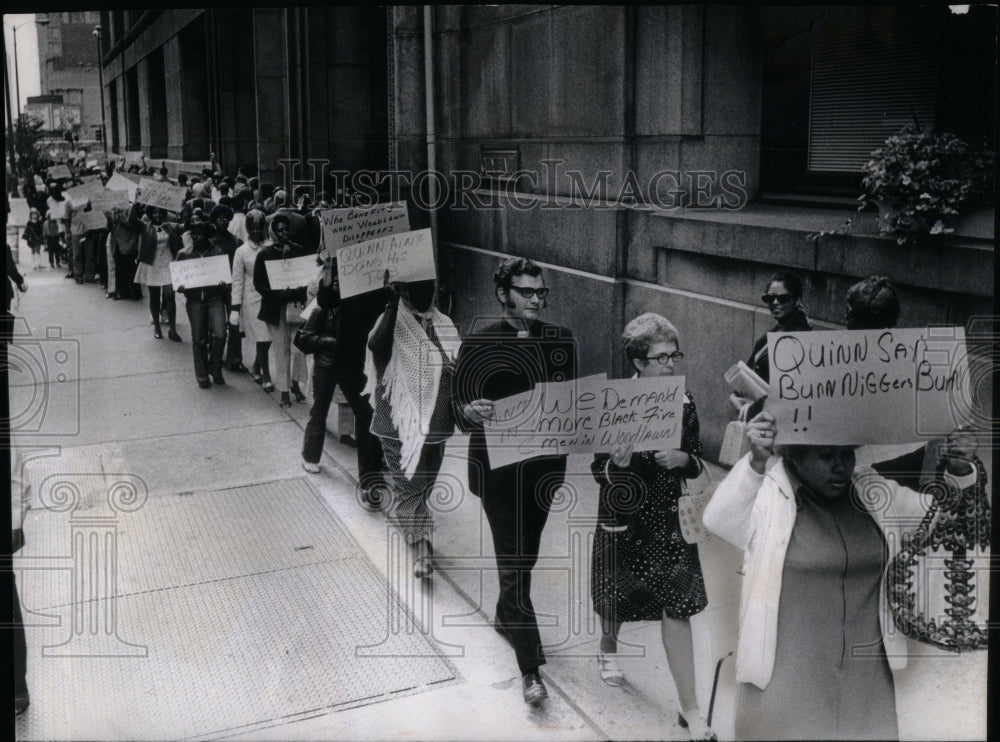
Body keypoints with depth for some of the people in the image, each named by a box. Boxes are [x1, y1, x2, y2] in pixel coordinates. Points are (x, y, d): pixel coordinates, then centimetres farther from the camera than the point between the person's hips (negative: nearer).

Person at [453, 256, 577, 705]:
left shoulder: (561, 341, 1)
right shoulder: (478, 345, -9)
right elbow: (458, 409, -6)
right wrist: (471, 411, -28)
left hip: (544, 464, 4)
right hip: (497, 466, -4)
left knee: (526, 551, 19)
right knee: (515, 560, -4)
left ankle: (505, 616, 47)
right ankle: (530, 667, 3)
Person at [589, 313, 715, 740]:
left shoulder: (684, 404, -4)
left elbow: (696, 464, 5)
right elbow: (599, 471, -10)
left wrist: (683, 460, -18)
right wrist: (618, 462, -33)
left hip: (669, 520, 2)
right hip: (623, 518, -2)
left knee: (676, 608, -2)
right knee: (618, 596, 17)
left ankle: (689, 706, 7)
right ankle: (608, 648, 52)